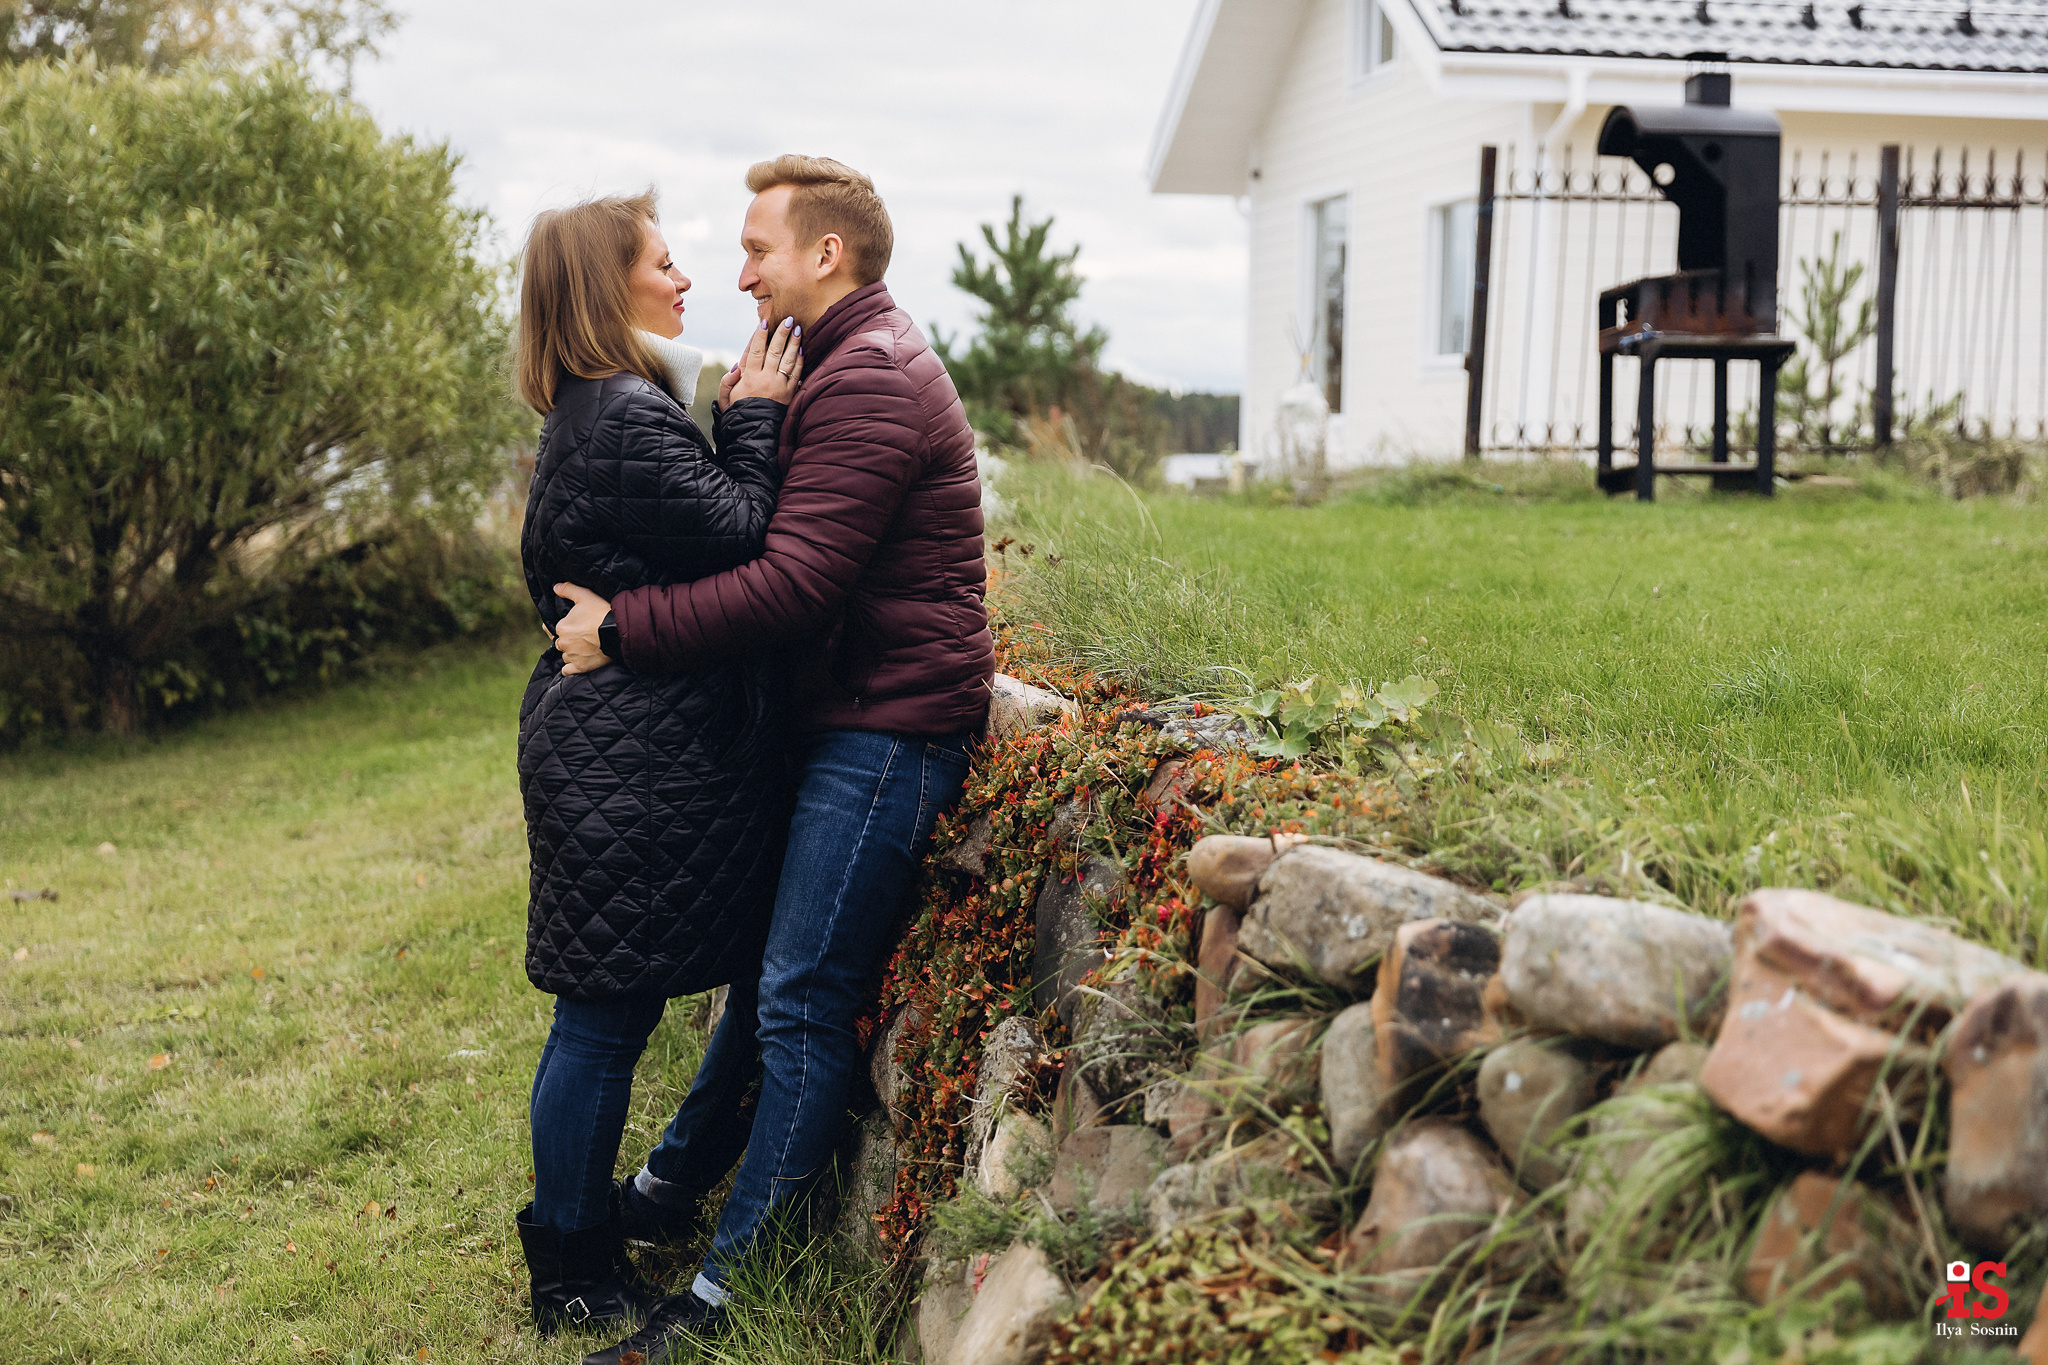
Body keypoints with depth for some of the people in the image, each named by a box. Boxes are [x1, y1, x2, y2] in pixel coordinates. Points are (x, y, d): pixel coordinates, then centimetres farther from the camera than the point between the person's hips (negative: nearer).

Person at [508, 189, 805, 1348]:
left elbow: (694, 538, 16)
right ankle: (574, 1282, 12)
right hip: (631, 765, -11)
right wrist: (755, 422, -7)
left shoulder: (603, 415, 17)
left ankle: (580, 1240, 30)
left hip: (613, 752, 11)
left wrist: (745, 422, 9)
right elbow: (740, 538, -17)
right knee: (606, 1016, -1)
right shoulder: (628, 421, -18)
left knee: (609, 1017, 18)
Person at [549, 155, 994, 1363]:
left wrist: (621, 629, -19)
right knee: (766, 959, 17)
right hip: (845, 714, 10)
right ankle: (673, 1189, 30)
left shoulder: (869, 380, -18)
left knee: (803, 1000, -7)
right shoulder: (854, 366, 18)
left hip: (890, 728, -10)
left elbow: (793, 581, -25)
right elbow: (779, 544, 18)